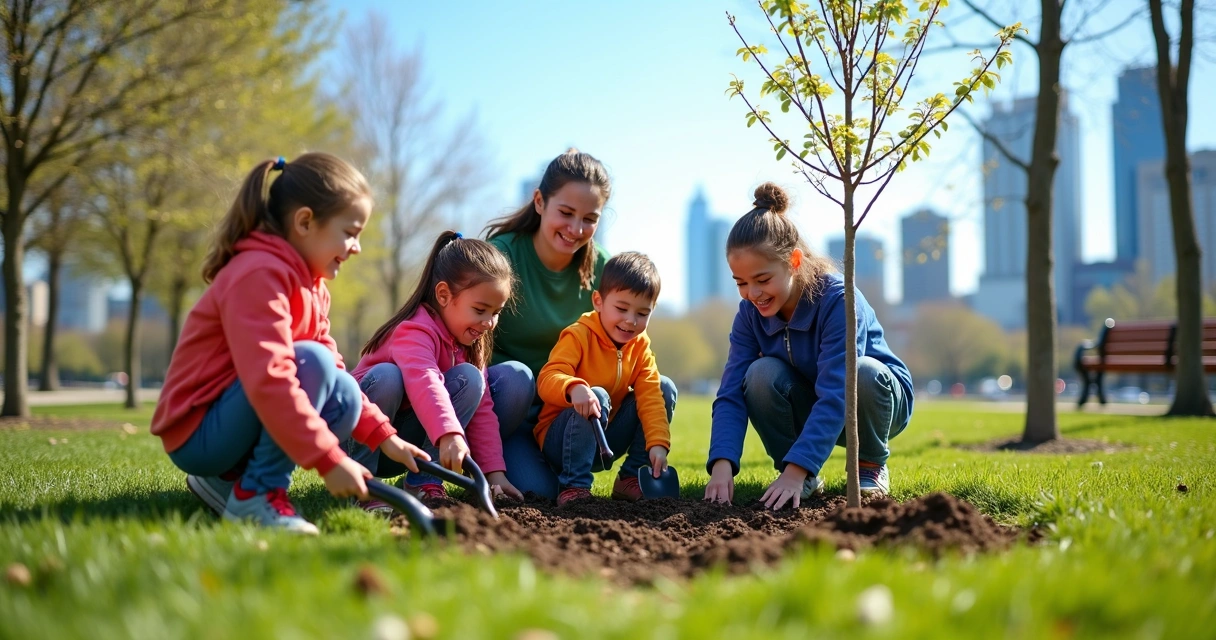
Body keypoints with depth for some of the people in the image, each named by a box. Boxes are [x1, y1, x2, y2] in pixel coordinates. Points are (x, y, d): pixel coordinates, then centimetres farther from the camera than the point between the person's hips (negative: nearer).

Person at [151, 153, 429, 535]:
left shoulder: (312, 285, 10)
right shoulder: (260, 275, -22)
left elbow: (334, 372, 11)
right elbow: (268, 379, -32)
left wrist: (382, 435, 0)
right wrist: (329, 460, -33)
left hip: (235, 425, 10)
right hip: (197, 434, -10)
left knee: (345, 398, -6)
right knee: (311, 361, -25)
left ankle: (227, 481, 4)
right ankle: (256, 494, -17)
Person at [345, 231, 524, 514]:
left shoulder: (470, 342, 2)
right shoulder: (416, 331, -24)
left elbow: (482, 410, 0)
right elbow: (424, 382, -44)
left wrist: (494, 471, -9)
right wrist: (449, 434, -60)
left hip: (405, 447, 6)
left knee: (469, 377, -14)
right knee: (386, 376, -36)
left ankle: (423, 482, -14)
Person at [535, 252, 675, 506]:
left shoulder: (640, 346, 0)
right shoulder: (578, 336, -17)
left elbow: (650, 396, -10)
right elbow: (547, 379, -32)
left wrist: (658, 444, -25)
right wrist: (574, 388, -54)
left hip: (604, 443, 6)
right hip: (557, 440, -6)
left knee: (665, 388, -7)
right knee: (597, 396, -35)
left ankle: (631, 478, -4)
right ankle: (574, 486, -29)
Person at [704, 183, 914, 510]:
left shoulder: (839, 299, -32)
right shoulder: (750, 314, -16)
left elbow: (835, 396, -39)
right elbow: (731, 394, -22)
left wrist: (795, 471, -47)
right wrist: (722, 464, -39)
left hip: (882, 398, -3)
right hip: (809, 410, 3)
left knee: (862, 371, -38)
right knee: (761, 374, -27)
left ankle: (870, 466, -9)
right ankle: (806, 481, -9)